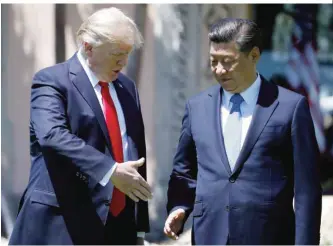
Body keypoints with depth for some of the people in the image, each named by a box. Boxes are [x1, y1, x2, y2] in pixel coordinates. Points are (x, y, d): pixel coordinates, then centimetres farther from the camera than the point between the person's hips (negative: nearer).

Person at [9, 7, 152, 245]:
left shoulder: (127, 87, 16)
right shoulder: (52, 81, -5)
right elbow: (53, 135, -23)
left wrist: (140, 226, 14)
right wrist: (110, 170, -30)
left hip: (119, 223, 6)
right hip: (63, 222, -6)